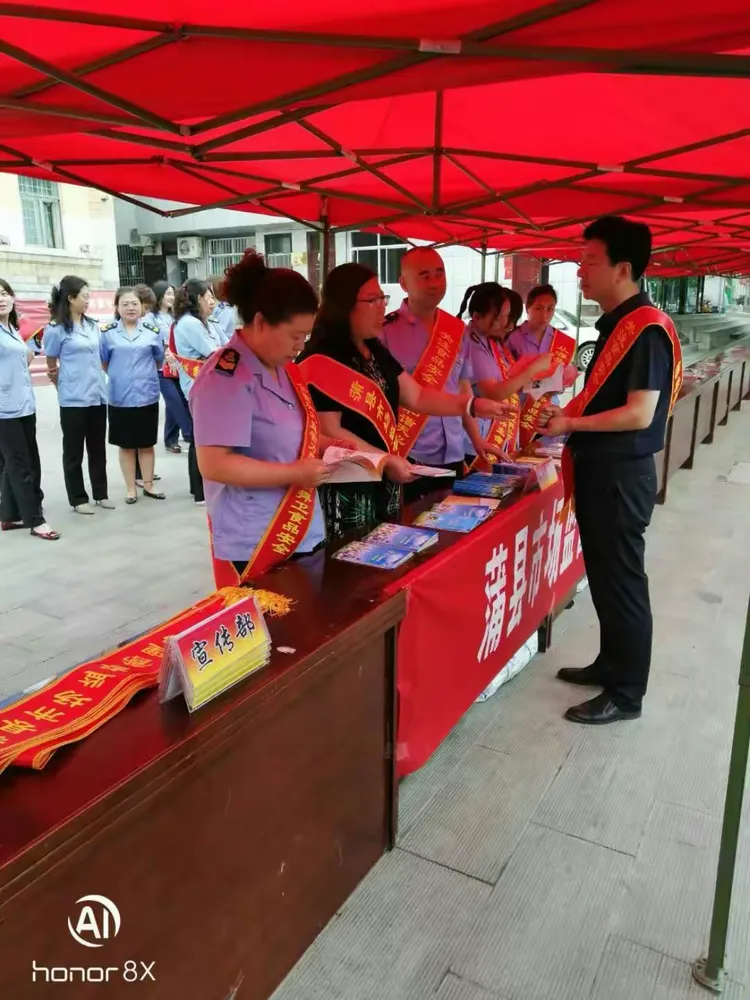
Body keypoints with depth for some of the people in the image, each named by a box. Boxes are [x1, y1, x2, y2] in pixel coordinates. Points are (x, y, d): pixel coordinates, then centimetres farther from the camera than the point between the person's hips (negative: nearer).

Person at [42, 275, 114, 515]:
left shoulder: (92, 325, 10)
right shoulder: (56, 329, -8)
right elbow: (51, 366, 2)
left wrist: (96, 384, 15)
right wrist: (66, 386, 11)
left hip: (98, 395, 6)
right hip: (73, 399, -6)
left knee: (98, 449, 13)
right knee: (74, 451, 6)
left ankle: (101, 494, 24)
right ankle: (78, 499, 15)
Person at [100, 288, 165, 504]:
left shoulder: (152, 330, 1)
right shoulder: (107, 332, -3)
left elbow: (159, 359, 11)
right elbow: (102, 362, 6)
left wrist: (144, 374, 8)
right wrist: (119, 376, 4)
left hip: (147, 395, 1)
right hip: (120, 397, -1)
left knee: (147, 444, 12)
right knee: (126, 446, 9)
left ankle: (148, 485, 25)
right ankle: (130, 488, 20)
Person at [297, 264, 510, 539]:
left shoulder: (375, 352, 12)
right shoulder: (321, 361, -16)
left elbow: (416, 397, 11)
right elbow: (330, 433, -19)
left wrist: (472, 405, 1)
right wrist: (386, 460, -19)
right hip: (346, 492, -9)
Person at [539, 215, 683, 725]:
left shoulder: (647, 328, -18)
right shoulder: (616, 323, 12)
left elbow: (639, 414, -23)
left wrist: (572, 424, -19)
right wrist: (568, 412, 8)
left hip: (622, 473, -10)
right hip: (599, 468, 10)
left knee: (622, 582, 2)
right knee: (603, 576, 19)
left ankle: (627, 694, 16)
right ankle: (611, 663, 36)